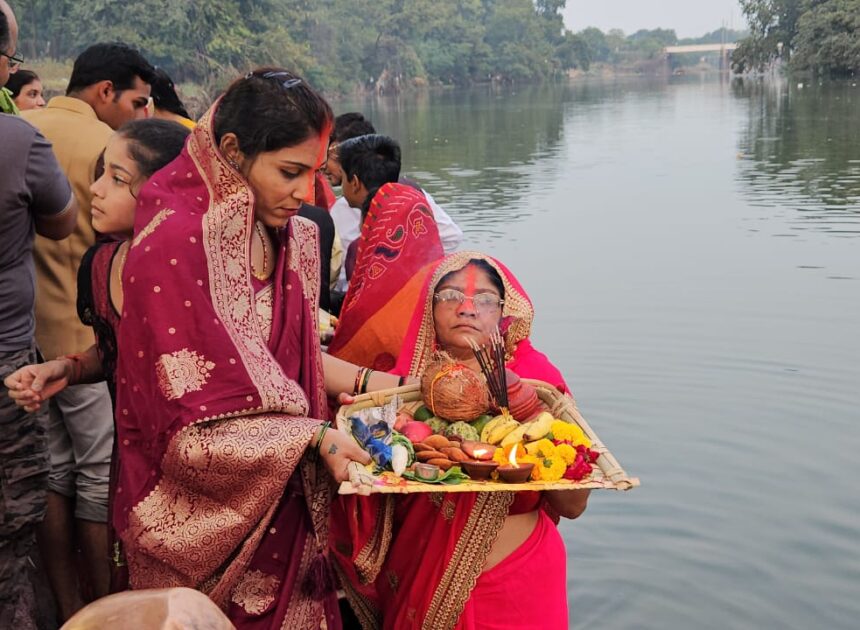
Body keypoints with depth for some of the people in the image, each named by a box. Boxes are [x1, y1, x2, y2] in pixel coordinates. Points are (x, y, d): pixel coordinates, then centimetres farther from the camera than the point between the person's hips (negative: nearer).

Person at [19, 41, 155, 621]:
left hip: (23, 333, 7)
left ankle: (68, 607, 25)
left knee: (53, 472, 14)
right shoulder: (107, 144, -12)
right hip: (86, 338, -6)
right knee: (102, 476, 5)